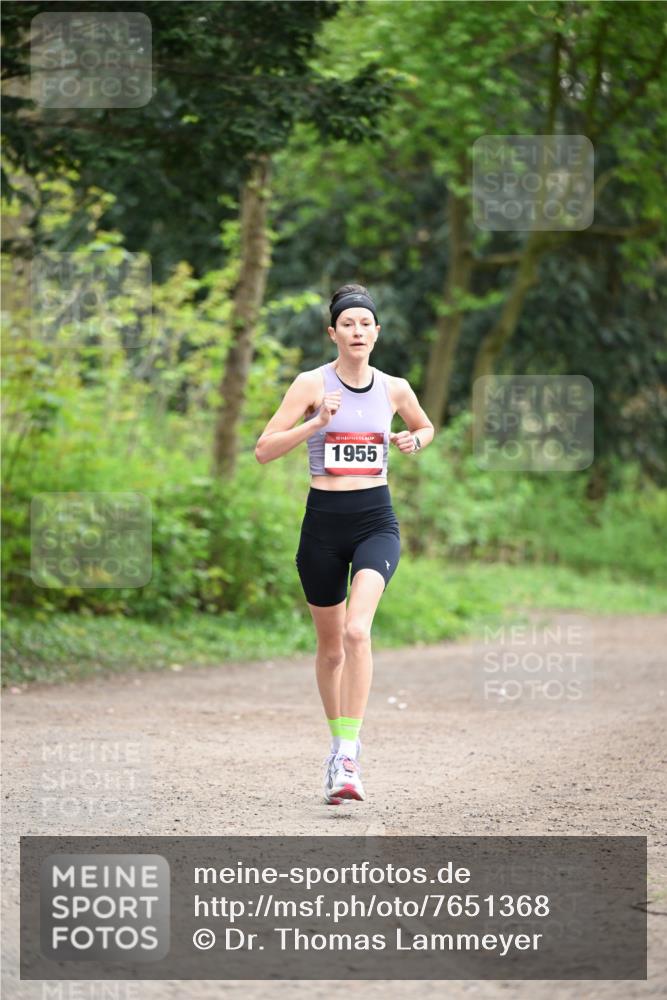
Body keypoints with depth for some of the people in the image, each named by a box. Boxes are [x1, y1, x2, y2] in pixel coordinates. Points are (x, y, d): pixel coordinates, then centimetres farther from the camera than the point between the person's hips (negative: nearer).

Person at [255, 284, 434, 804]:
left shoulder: (394, 388, 6)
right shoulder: (312, 384, -2)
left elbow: (426, 428, 27)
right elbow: (264, 450, -7)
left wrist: (413, 440, 4)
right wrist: (316, 424, -19)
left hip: (376, 519, 0)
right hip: (324, 520, 0)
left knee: (356, 631, -22)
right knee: (331, 645, 10)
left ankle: (349, 757, -24)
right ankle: (339, 742, 31)